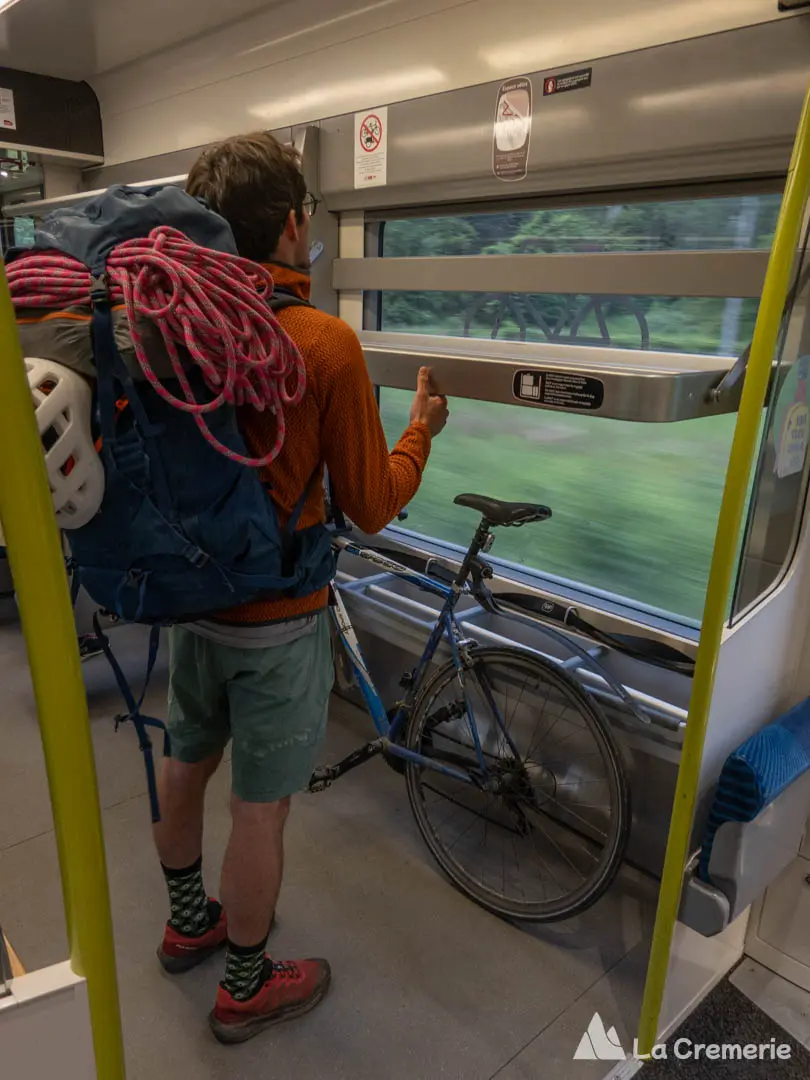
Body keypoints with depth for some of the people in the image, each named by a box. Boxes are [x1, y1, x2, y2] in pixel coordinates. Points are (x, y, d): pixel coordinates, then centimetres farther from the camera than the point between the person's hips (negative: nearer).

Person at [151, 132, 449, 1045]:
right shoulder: (327, 342, -20)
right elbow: (373, 507, -14)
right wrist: (421, 427, 3)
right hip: (277, 618, -6)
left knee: (184, 764, 23)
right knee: (260, 806, 11)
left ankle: (187, 922, 49)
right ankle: (246, 988, 34)